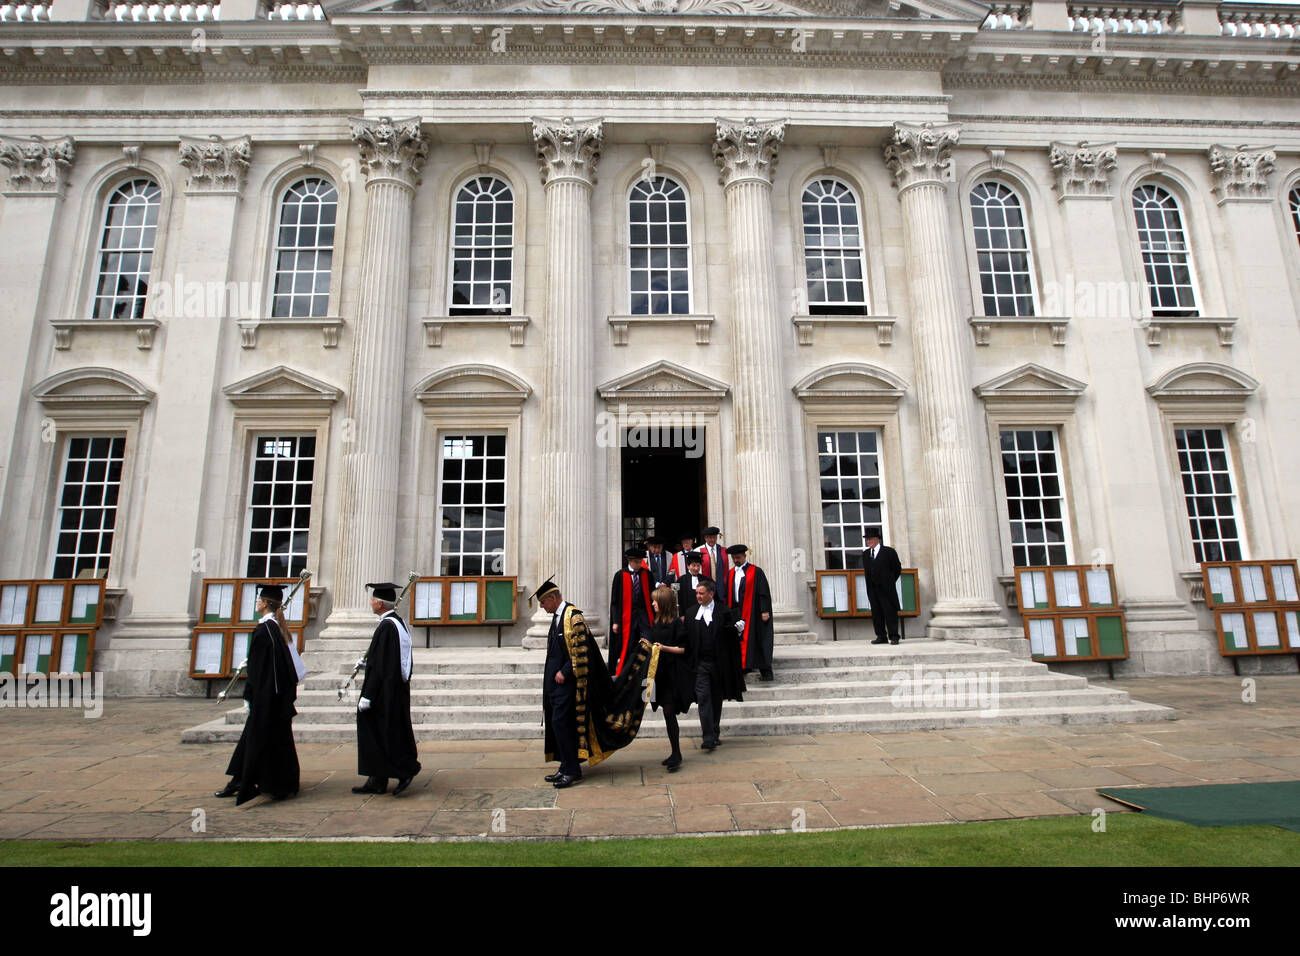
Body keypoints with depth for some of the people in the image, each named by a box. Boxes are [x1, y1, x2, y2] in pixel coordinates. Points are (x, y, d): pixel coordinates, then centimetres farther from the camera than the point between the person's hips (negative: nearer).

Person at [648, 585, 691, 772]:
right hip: (660, 673, 8)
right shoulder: (657, 622, 12)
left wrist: (664, 648, -21)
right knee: (668, 714, 12)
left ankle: (676, 755, -2)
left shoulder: (677, 623, -11)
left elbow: (683, 648, -12)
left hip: (673, 674, -8)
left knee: (669, 712, -9)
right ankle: (676, 753, 21)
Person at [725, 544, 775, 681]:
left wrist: (765, 611, -14)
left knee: (758, 640, -4)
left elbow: (764, 592, -7)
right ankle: (743, 667, 15)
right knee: (738, 640, 6)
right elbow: (728, 594, 16)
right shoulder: (731, 574, 14)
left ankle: (766, 671, 2)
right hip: (736, 612, 5)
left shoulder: (756, 571, -3)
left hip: (752, 612, -5)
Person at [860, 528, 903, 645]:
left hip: (886, 588, -5)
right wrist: (870, 584, 13)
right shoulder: (865, 554, 12)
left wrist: (890, 582, 9)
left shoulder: (889, 552, -2)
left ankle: (893, 637, 2)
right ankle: (881, 636, 11)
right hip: (872, 589, 5)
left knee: (890, 612, -3)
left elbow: (897, 568, 5)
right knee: (876, 613, 5)